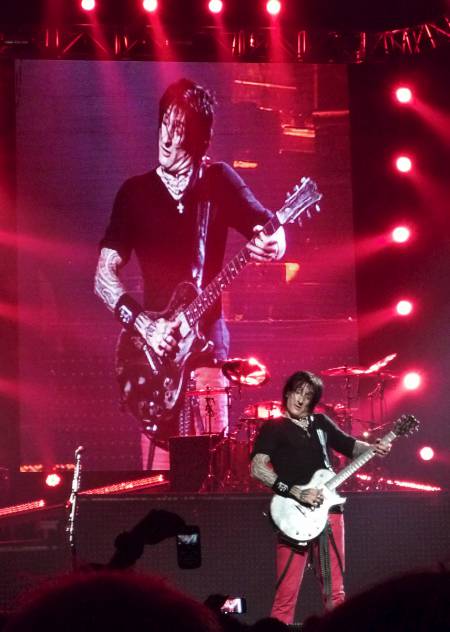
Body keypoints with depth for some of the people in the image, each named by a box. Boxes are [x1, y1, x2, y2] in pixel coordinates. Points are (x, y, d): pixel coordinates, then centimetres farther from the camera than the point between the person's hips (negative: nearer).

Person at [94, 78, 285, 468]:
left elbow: (270, 229, -1)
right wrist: (141, 323, -10)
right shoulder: (135, 192, 10)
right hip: (152, 349, 1)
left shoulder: (218, 181, 6)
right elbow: (104, 276, 6)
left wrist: (271, 243, -26)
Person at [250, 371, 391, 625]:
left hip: (329, 509, 5)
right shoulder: (274, 428, 1)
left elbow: (350, 445, 27)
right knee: (288, 592, -11)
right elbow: (258, 468, -11)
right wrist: (296, 493, -18)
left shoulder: (321, 423, 16)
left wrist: (374, 449, 6)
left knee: (335, 590, 7)